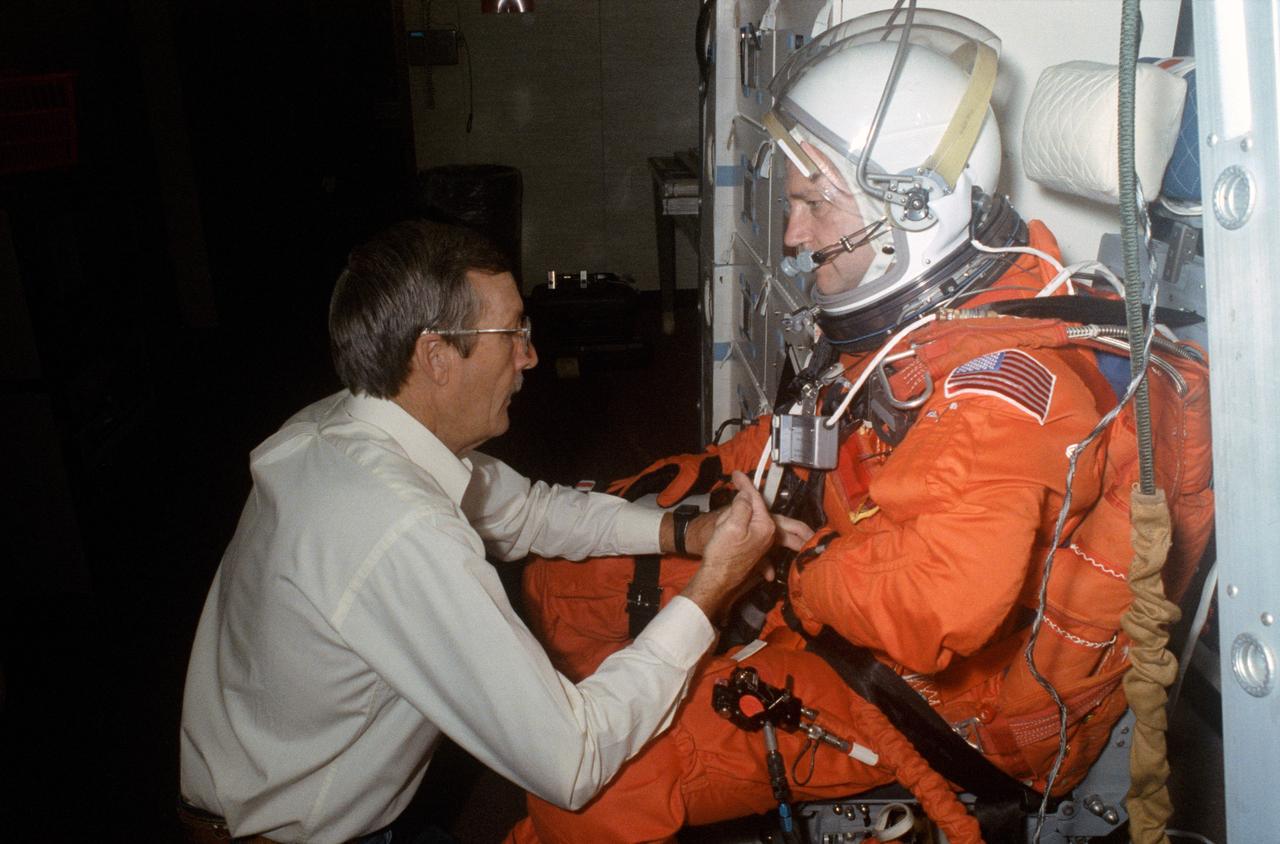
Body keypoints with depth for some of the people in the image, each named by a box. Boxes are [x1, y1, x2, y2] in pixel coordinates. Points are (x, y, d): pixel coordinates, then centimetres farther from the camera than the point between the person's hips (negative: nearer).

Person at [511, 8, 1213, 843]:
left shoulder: (1000, 382, -31)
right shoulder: (910, 321, -1)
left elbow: (929, 610, -43)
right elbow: (807, 438, 16)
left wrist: (796, 563, -24)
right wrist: (689, 478, 7)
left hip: (942, 703, -9)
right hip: (843, 615, 9)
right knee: (567, 580, 9)